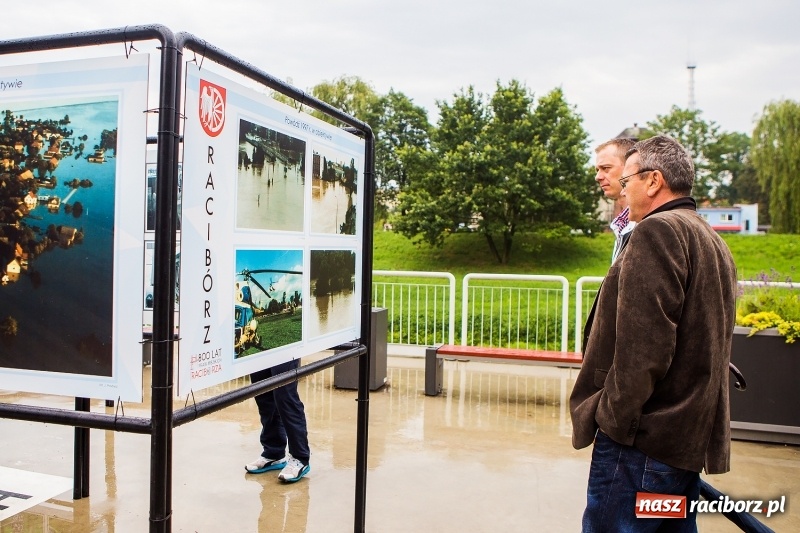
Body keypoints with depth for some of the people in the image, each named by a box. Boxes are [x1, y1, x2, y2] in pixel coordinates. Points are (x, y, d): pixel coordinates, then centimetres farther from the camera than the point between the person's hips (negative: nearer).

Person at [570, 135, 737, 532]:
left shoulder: (658, 230, -12)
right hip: (692, 435, 10)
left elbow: (643, 343, -21)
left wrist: (614, 417, -13)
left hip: (644, 438, -10)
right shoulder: (712, 241, 18)